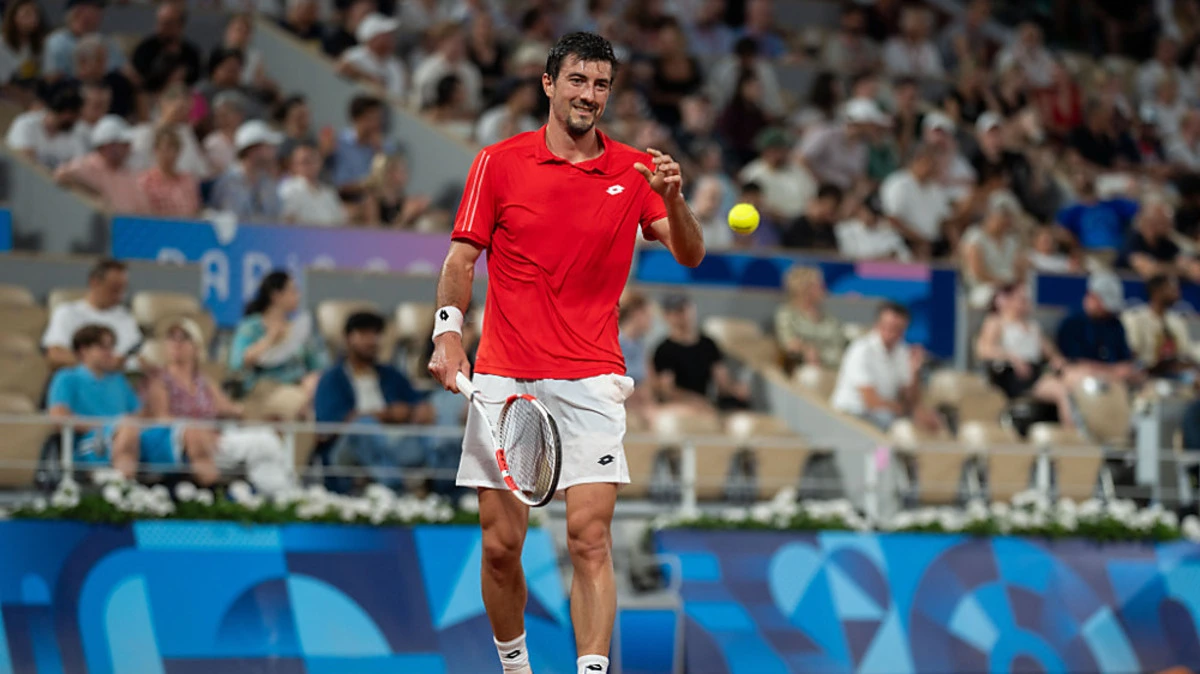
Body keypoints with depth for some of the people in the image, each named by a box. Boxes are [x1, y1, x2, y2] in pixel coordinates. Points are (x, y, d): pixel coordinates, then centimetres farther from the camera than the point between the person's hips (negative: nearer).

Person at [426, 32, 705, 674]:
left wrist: (673, 199, -23)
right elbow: (461, 259, 6)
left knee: (589, 536, -13)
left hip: (590, 379, 0)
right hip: (503, 379, 0)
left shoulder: (634, 170, 6)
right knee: (500, 544, 2)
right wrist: (448, 332, -10)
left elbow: (689, 256, -3)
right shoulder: (499, 162, 4)